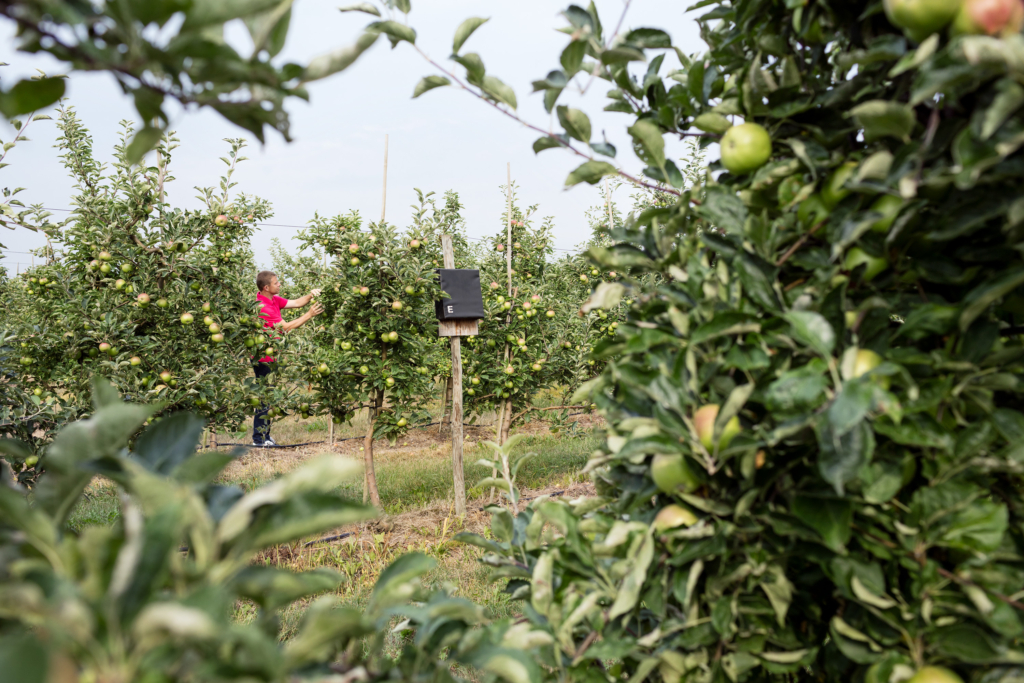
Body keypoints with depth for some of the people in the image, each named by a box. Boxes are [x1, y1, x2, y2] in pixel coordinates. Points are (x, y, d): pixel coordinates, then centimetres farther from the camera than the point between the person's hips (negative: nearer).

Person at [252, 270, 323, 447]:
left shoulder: (274, 300, 8)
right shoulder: (263, 307, -22)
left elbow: (296, 303, 11)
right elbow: (286, 327, -19)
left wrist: (310, 296, -6)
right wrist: (309, 315, -16)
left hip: (268, 357, 10)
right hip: (263, 358, -10)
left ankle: (265, 437, 22)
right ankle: (259, 439, 2)